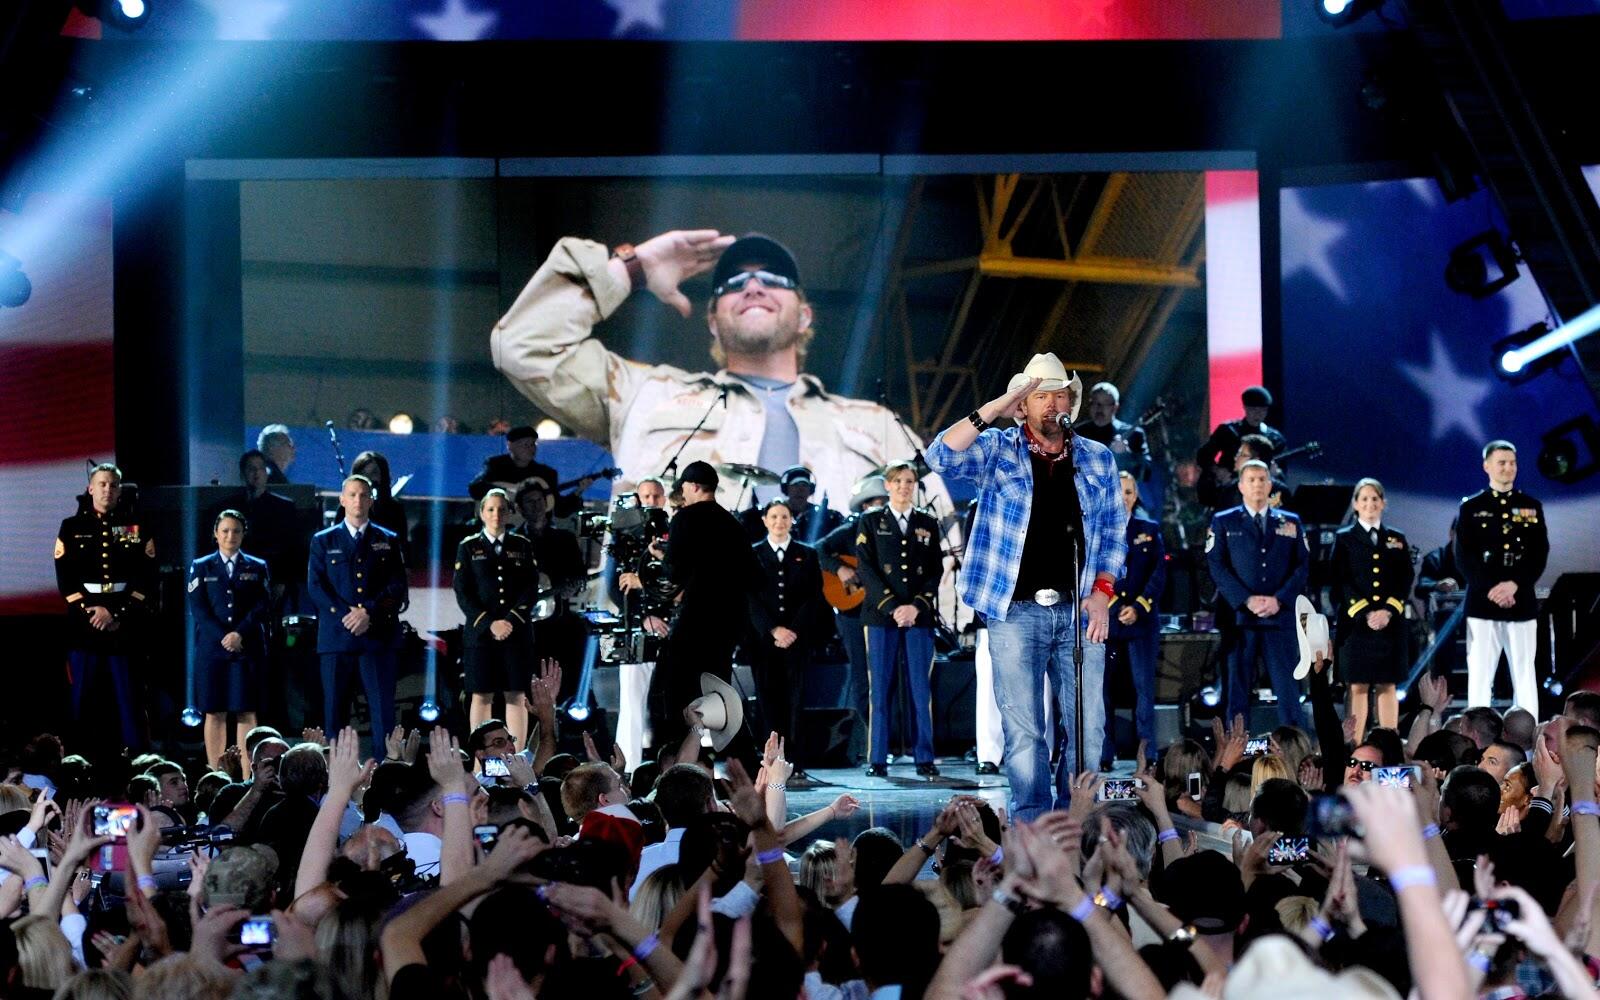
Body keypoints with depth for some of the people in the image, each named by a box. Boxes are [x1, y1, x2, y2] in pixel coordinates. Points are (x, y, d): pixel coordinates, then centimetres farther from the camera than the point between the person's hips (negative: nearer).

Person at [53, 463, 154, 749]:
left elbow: (146, 578, -1)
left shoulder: (137, 528, 6)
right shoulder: (72, 528, 8)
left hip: (127, 624, -1)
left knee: (129, 696, -1)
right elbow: (65, 579, 2)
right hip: (84, 623, 1)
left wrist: (116, 613, -10)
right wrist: (91, 611, -10)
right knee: (83, 692, 2)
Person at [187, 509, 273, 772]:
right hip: (211, 648, 0)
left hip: (248, 649, 0)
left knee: (246, 713, -3)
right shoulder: (201, 567, 10)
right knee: (214, 714, -2)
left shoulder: (258, 568, 11)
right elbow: (197, 609, 1)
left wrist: (240, 634, -13)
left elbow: (263, 608, 2)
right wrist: (222, 637, -11)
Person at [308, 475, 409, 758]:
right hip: (336, 636, 0)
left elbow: (398, 587, 4)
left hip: (378, 636, 0)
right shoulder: (323, 541, 12)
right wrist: (346, 616, -10)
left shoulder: (388, 541, 13)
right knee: (334, 710, -1)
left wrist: (369, 612, -11)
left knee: (383, 709, -5)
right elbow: (316, 586, 3)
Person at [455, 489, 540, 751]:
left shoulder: (523, 547, 10)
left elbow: (531, 590, 3)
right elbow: (463, 593, -1)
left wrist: (511, 621, -11)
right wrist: (489, 624, -12)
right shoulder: (468, 547, 6)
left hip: (517, 632, 1)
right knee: (482, 697, -1)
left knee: (517, 696, 0)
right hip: (479, 632, -1)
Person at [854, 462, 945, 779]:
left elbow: (936, 570, 8)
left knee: (921, 690, -1)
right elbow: (865, 568, -1)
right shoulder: (870, 523, 8)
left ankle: (925, 758, 2)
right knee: (880, 689, -2)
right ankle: (877, 760, 1)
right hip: (881, 616, -1)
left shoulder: (928, 524, 13)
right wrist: (893, 607, -11)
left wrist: (916, 607, -7)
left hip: (920, 617, 1)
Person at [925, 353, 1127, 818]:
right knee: (1024, 732, -1)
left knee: (1088, 727, 2)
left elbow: (1114, 530, 13)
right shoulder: (999, 450, 4)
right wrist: (993, 409, -19)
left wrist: (1103, 591, 1)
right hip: (1015, 611, -2)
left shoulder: (1097, 458, 12)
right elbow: (941, 456, -13)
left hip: (1079, 610, 2)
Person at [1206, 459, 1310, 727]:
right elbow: (1217, 566, -1)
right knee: (1237, 692, 0)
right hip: (1239, 619, -1)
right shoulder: (1223, 522, 9)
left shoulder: (1290, 522, 15)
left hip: (1281, 617, 1)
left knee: (1288, 689, -3)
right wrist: (1246, 600, -12)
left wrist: (1279, 599, -8)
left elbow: (1302, 566, 7)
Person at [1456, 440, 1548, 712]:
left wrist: (1515, 585, -11)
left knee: (1525, 678, 1)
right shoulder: (1471, 507, 6)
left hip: (1522, 604, 2)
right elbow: (1464, 557, -1)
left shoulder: (1532, 507, 11)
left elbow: (1540, 555, 4)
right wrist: (1490, 589, -14)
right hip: (1482, 605, -1)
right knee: (1480, 678, -3)